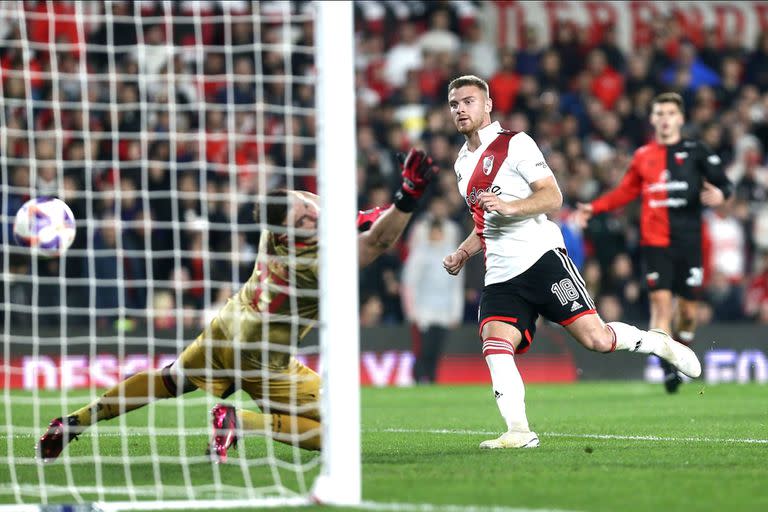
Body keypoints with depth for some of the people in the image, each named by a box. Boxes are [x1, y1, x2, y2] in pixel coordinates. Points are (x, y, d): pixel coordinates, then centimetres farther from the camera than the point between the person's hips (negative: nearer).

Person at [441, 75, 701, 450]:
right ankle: (519, 432, -22)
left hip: (541, 256, -6)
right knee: (494, 343, -18)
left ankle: (660, 344, 14)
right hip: (500, 275, 6)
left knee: (595, 338, -13)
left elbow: (552, 196, -9)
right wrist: (462, 253, 18)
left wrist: (509, 207, -24)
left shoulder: (514, 143, 0)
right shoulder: (462, 164, 22)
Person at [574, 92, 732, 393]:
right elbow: (625, 192, 21)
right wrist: (594, 208, 12)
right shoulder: (643, 156, 10)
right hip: (655, 242, 1)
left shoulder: (696, 151, 3)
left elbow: (723, 184, 3)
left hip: (689, 242, -1)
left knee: (688, 309, 2)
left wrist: (720, 194, -20)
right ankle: (667, 370, -12)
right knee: (661, 303, -12)